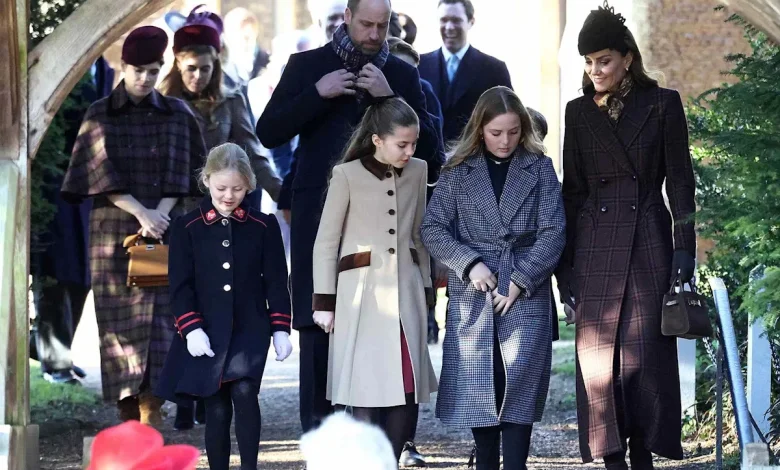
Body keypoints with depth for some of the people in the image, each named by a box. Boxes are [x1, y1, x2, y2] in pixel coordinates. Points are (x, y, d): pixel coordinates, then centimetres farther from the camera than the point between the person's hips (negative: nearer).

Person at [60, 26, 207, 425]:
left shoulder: (176, 114, 8)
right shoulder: (100, 115, 5)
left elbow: (180, 170, 3)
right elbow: (102, 172, -4)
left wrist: (161, 215, -12)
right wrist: (140, 213, -15)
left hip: (164, 229, 0)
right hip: (113, 231, 0)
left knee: (158, 313, -10)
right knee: (119, 317, -1)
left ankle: (151, 410, -15)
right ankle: (127, 410, 3)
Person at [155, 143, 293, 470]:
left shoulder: (264, 226, 3)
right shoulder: (187, 228, 1)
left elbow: (276, 282, 5)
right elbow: (180, 285, 0)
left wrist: (280, 329, 0)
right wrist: (191, 328, -11)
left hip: (250, 330, 0)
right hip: (206, 335, 1)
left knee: (244, 392, -21)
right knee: (217, 410, 2)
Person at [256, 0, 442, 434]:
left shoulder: (402, 75, 10)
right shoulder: (307, 66, 8)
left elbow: (426, 146, 2)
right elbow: (269, 133, 2)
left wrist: (390, 98, -10)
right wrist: (317, 93, -9)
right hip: (320, 214, -1)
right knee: (317, 317, -4)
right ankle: (317, 423, 0)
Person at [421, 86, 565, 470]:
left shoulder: (539, 168, 5)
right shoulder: (459, 171, 5)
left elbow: (553, 231, -1)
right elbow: (432, 228, 2)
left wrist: (521, 280, -10)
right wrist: (470, 263, -12)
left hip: (526, 294, -1)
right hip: (472, 295, 1)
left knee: (520, 383, -6)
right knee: (478, 386, 3)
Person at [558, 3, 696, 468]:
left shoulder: (662, 104, 3)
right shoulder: (579, 112, 9)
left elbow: (681, 182, 2)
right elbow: (573, 188, 10)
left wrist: (684, 249, -6)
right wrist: (564, 263, 6)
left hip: (649, 243, -2)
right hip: (595, 247, 2)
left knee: (647, 352, -3)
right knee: (599, 356, -2)